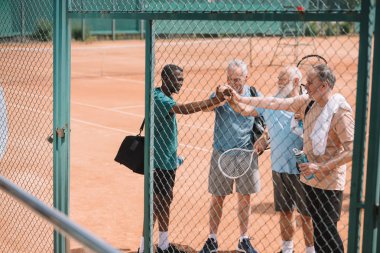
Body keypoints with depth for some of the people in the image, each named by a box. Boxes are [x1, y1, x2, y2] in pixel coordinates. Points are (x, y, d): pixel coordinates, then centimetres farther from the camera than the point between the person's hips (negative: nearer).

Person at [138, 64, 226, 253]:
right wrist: (214, 101, -39)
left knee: (165, 201, 16)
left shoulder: (166, 98, 11)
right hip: (159, 161, -10)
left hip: (168, 160, 10)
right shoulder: (158, 99, -20)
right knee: (156, 204, -3)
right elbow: (185, 109, -36)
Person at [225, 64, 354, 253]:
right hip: (310, 179, 7)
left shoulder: (340, 111, -20)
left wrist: (320, 168, -24)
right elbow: (276, 103, 5)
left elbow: (352, 151, -23)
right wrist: (241, 99, 4)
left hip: (329, 184, -7)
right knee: (317, 229, 17)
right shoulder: (308, 102, 1)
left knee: (327, 233, -2)